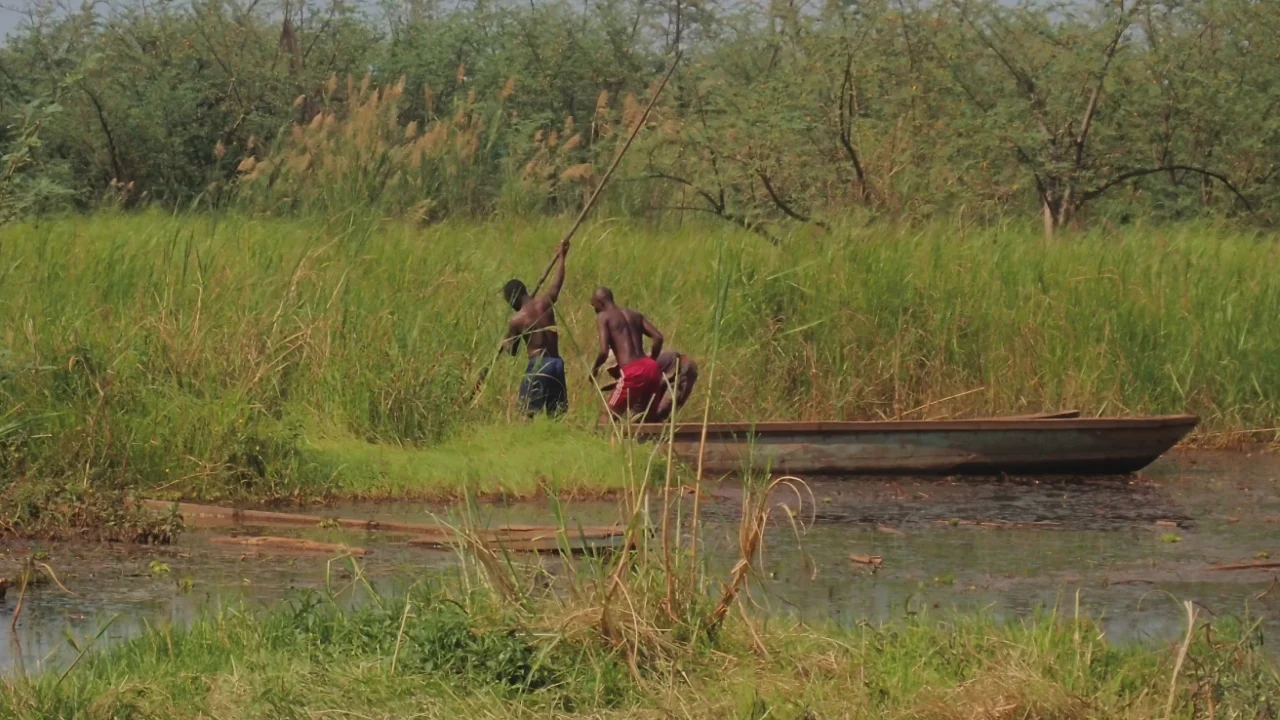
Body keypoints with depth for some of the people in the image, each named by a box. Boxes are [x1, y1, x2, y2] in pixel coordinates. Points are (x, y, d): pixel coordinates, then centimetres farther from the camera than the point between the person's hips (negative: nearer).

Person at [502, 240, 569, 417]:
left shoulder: (516, 320, -7)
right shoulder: (545, 301, 2)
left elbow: (512, 350, 3)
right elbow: (558, 281, 20)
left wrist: (504, 343, 26)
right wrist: (561, 257, 36)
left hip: (538, 365, -5)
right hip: (556, 363, 5)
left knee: (527, 412, -2)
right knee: (557, 412, 9)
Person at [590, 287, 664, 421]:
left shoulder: (603, 317, 3)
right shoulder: (634, 315, 21)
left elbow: (604, 351, -8)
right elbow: (658, 337, 10)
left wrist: (594, 369, 10)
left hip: (632, 372, -6)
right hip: (651, 368, 6)